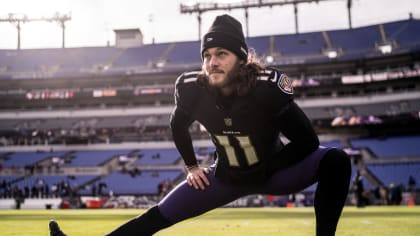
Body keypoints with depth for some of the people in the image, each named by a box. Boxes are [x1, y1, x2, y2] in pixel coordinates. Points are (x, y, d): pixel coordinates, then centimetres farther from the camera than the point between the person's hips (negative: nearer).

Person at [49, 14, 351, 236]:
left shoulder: (268, 86, -30)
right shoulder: (193, 89, -19)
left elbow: (307, 141, -23)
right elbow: (178, 126, 5)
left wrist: (263, 169, -19)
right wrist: (192, 166, 5)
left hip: (274, 171, -2)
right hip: (225, 177, 3)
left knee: (335, 160, -27)